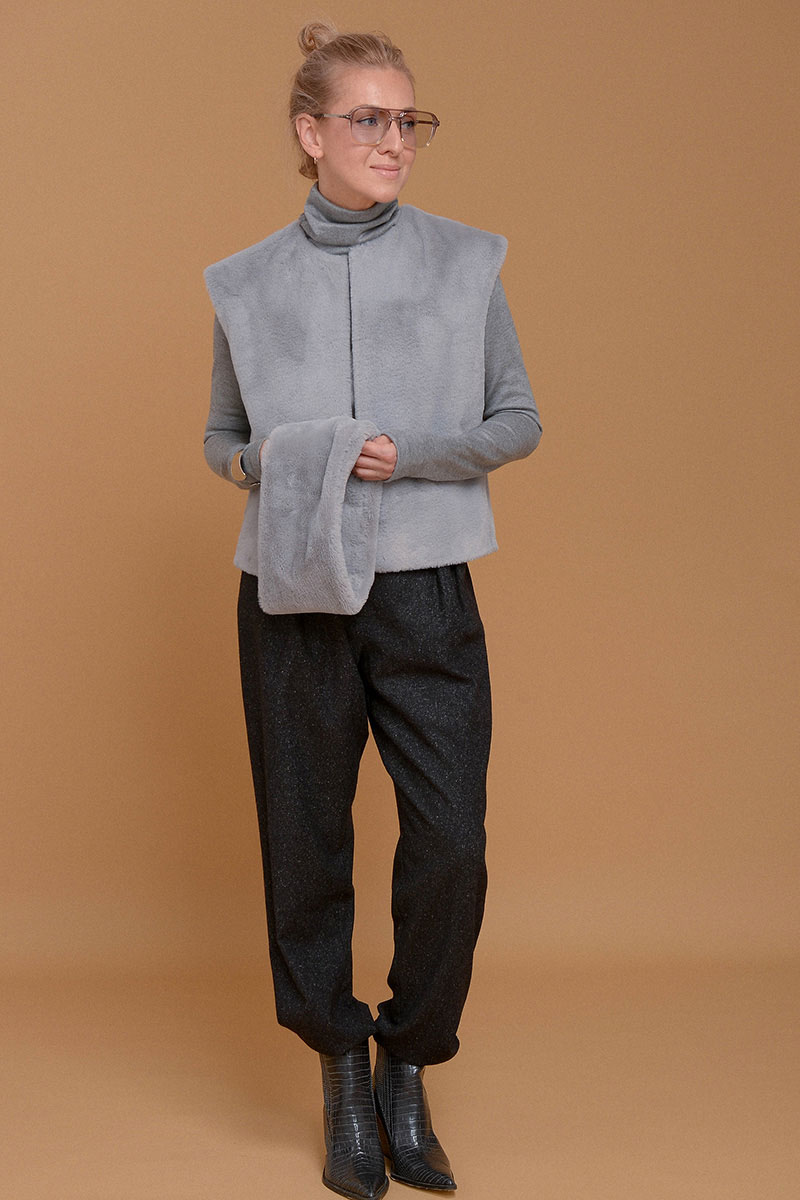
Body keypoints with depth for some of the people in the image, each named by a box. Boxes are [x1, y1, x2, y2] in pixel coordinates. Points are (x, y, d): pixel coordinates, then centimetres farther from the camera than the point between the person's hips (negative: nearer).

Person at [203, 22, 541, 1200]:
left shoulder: (465, 262, 3)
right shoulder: (246, 283, 6)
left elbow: (520, 422, 6)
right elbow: (222, 436, 15)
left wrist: (411, 454, -10)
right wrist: (264, 463, -8)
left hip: (423, 587, 0)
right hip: (294, 593, 1)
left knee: (452, 842, -6)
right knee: (306, 841, 6)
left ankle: (407, 1072, 18)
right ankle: (343, 1077, 26)